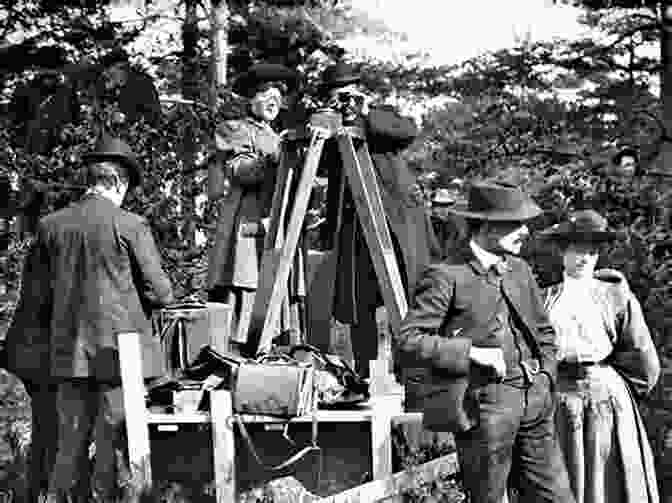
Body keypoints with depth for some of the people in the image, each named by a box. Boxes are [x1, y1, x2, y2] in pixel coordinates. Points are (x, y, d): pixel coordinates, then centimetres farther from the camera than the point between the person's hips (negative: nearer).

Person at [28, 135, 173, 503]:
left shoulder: (50, 225, 3)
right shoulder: (130, 225, -8)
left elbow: (37, 294, 8)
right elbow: (161, 293, -6)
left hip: (68, 352, 4)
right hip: (119, 349, -4)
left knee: (71, 443, 11)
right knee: (113, 443, 4)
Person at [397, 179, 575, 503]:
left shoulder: (520, 270, 14)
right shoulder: (446, 277, -9)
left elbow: (544, 331, 25)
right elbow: (408, 340, -14)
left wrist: (545, 377, 12)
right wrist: (472, 352, -18)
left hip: (535, 404, 6)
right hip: (485, 403, -6)